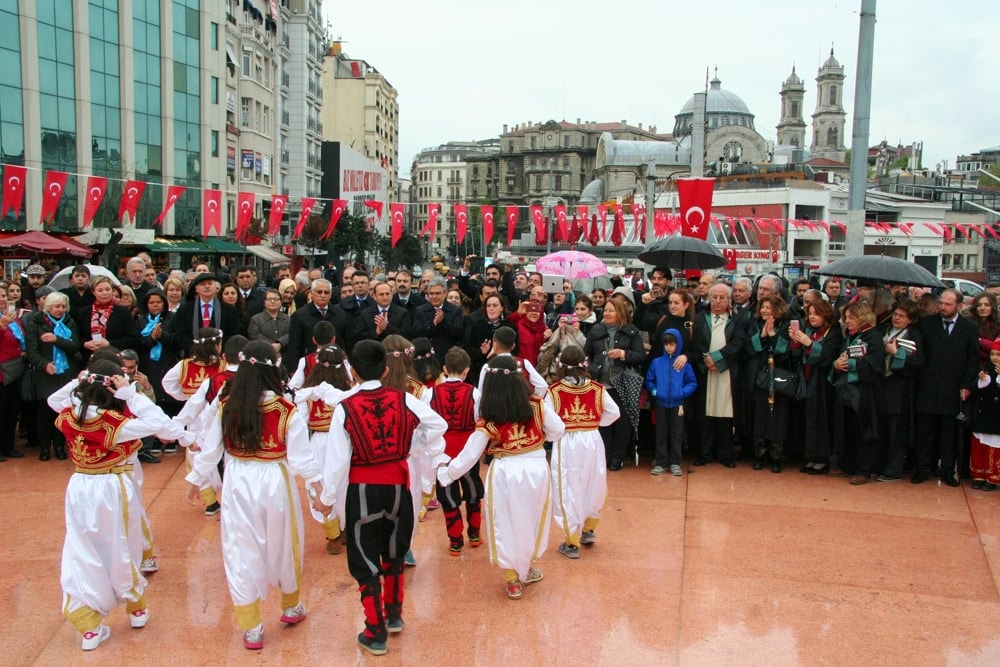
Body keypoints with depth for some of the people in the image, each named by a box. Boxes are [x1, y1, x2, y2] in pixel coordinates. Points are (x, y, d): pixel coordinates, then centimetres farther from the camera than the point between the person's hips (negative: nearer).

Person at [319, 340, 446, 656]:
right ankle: (394, 615, 37)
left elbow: (337, 459, -11)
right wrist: (419, 449, 13)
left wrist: (328, 497, 0)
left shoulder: (345, 408, -14)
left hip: (361, 490, -3)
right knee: (393, 553, 23)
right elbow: (439, 425, 0)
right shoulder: (404, 400, -7)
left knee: (365, 561, 8)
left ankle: (375, 634, 13)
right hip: (397, 485, 3)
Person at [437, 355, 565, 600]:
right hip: (536, 469, 3)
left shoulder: (487, 421, -9)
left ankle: (513, 580, 21)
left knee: (506, 525, 13)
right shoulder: (538, 406, -6)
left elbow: (469, 456, -7)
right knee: (531, 521, 21)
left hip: (505, 474, -2)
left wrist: (445, 473, 6)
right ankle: (524, 570, 38)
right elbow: (558, 431, 1)